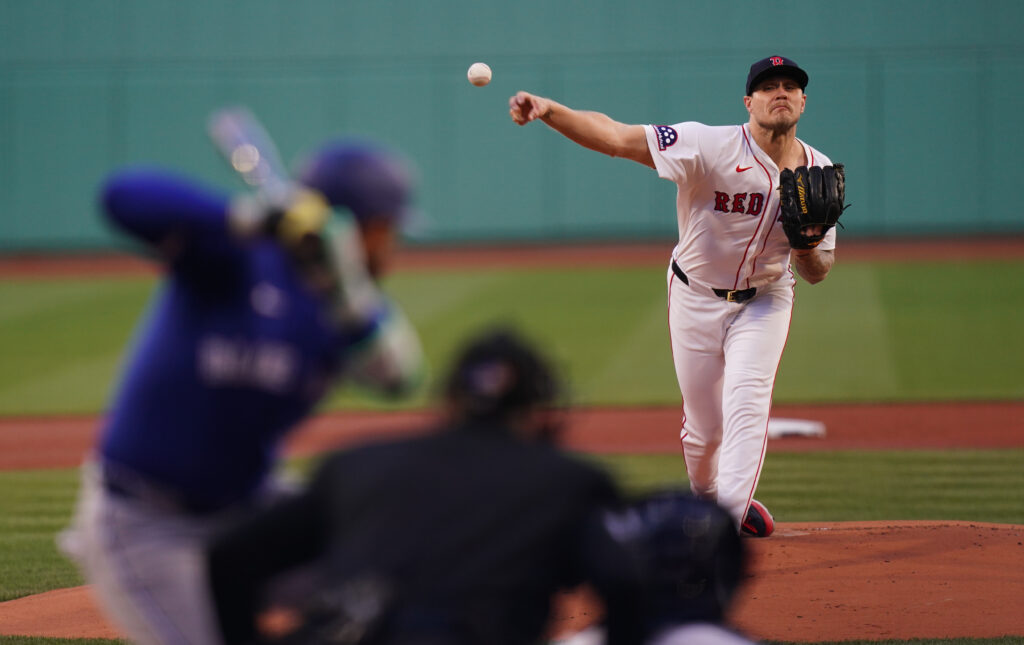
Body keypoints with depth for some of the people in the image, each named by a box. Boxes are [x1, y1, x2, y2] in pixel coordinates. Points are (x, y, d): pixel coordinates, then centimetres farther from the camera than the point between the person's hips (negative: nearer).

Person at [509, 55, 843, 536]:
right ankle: (704, 496, 36)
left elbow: (817, 273, 0)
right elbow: (616, 138, -30)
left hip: (764, 300, 2)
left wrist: (807, 243, -25)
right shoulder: (712, 146, -22)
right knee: (704, 424, 5)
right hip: (696, 296, -2)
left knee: (748, 398, -20)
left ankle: (731, 514, -21)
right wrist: (548, 110, -46)